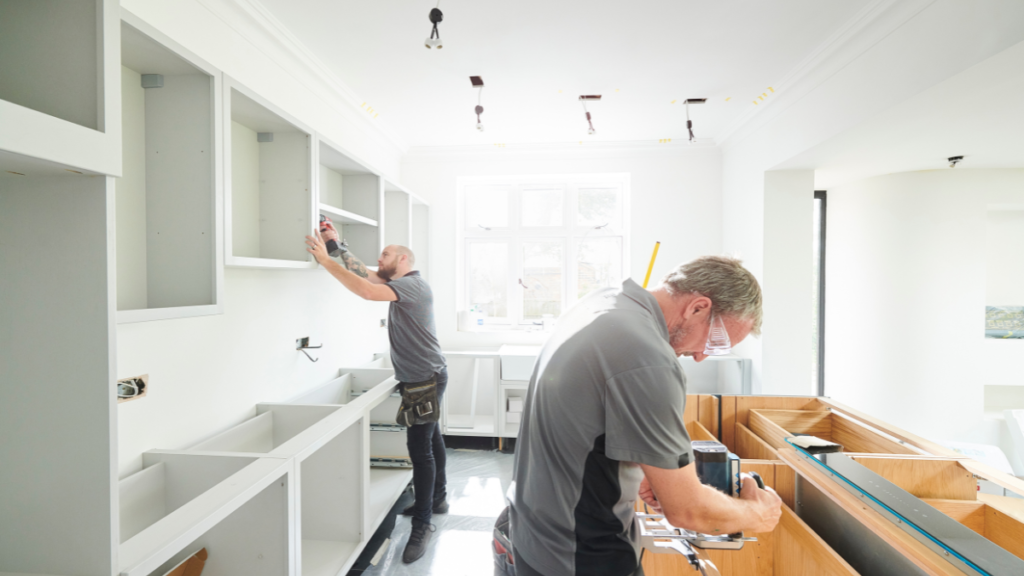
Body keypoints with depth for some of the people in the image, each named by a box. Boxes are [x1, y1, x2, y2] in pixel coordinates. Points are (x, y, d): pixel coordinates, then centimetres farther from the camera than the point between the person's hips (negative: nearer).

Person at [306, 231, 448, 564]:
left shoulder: (413, 284, -19)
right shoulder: (399, 284, 12)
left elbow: (366, 291, -33)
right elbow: (363, 273, 11)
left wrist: (325, 259, -26)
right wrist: (339, 244, 5)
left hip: (426, 379, -10)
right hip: (419, 378, 10)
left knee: (420, 448, -6)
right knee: (429, 439, 19)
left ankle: (423, 524, 6)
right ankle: (437, 499, 34)